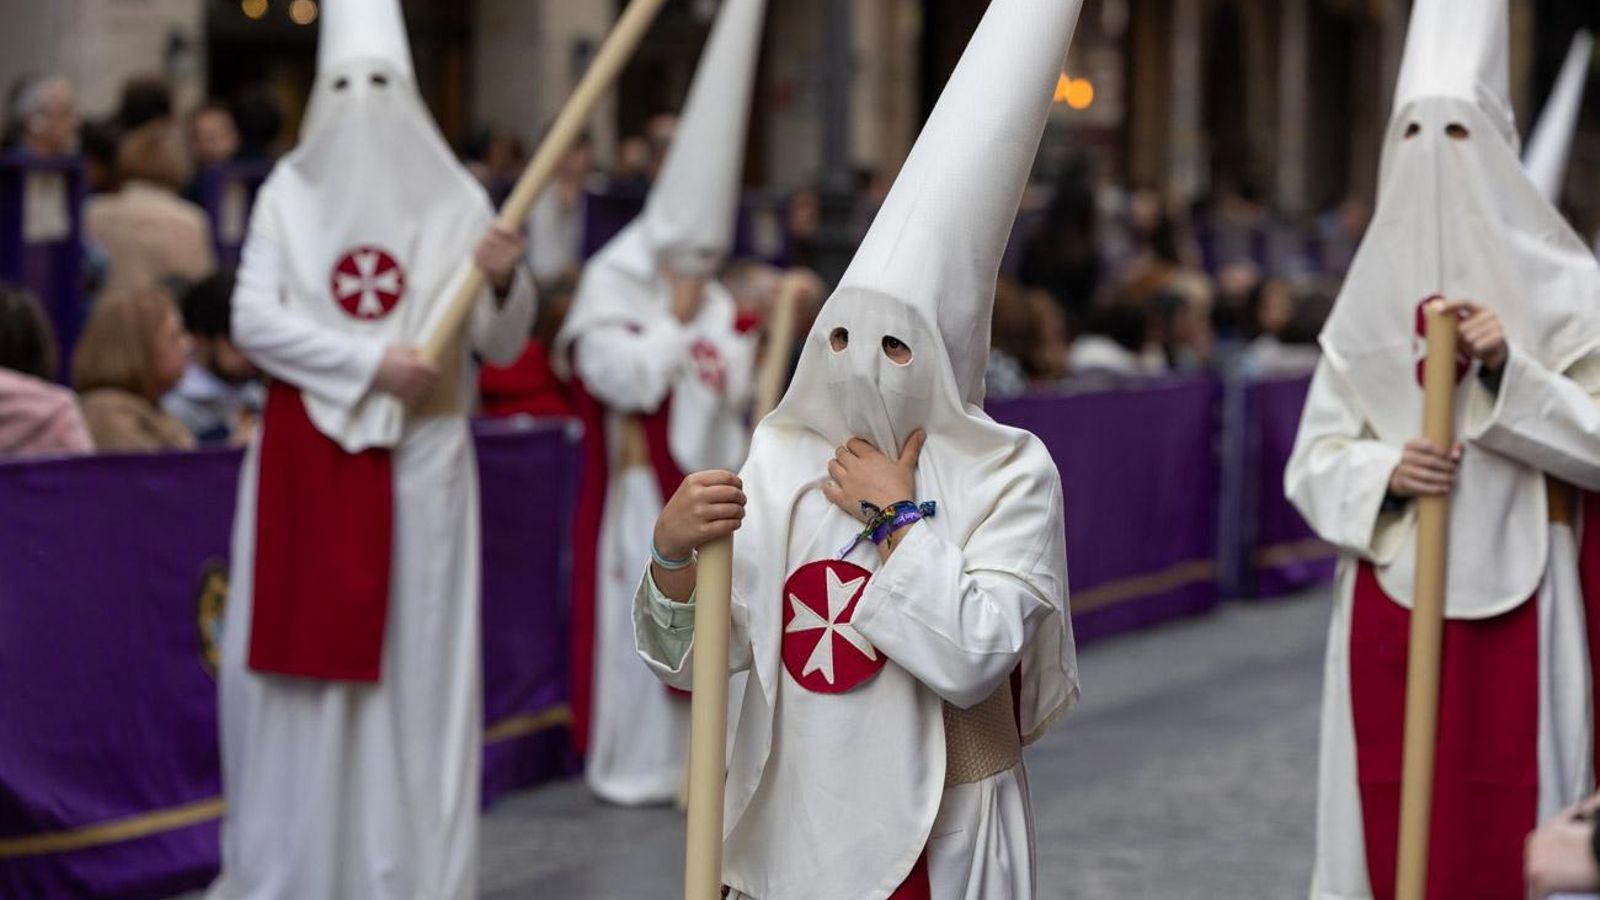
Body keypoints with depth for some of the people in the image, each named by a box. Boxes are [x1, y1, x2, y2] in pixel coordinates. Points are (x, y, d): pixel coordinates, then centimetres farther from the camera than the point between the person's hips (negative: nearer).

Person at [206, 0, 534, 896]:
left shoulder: (455, 200, 3)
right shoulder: (288, 194, 4)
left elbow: (502, 345, 1)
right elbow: (253, 320, -4)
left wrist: (507, 280, -20)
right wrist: (368, 363, -14)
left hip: (421, 460, 0)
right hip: (306, 456, 0)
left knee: (417, 658, -1)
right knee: (301, 660, 1)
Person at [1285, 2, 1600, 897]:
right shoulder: (1369, 295, 9)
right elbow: (1312, 464, 8)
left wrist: (1511, 369, -17)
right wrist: (1382, 470, -13)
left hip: (1515, 602, -3)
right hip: (1387, 602, 3)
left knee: (1507, 827, -4)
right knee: (1385, 824, 3)